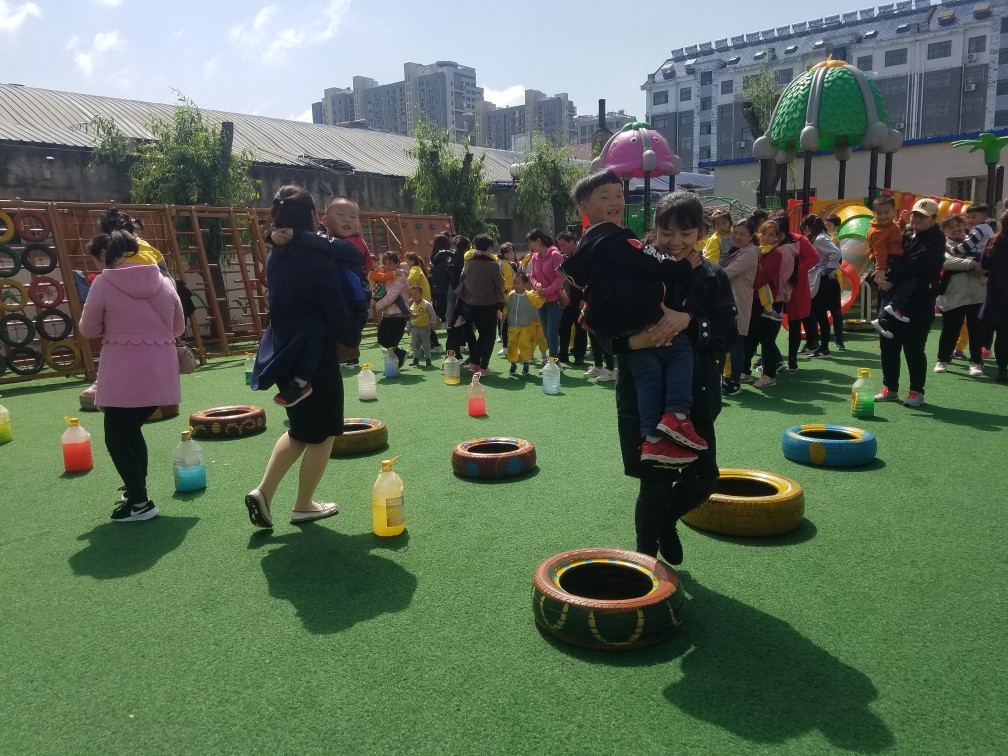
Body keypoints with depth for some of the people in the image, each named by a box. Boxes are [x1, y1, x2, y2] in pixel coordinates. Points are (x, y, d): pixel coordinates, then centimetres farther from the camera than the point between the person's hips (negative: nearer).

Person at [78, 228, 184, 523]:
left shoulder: (104, 283, -7)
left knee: (116, 437, 8)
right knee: (131, 430, 23)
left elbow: (89, 330, 2)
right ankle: (136, 491, 32)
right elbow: (178, 328, 14)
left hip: (124, 374, -6)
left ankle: (140, 503, 7)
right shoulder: (164, 281, 6)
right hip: (161, 372, 6)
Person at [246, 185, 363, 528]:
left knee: (301, 430, 23)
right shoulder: (318, 260, -18)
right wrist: (354, 336, 3)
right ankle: (304, 506, 21)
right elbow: (338, 314, -16)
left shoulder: (275, 257, 5)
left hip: (285, 356, 8)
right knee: (322, 435, 10)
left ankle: (263, 492, 14)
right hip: (316, 359, -8)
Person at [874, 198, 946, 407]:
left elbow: (915, 264, -19)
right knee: (888, 345, 8)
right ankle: (890, 388, 18)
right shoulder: (905, 235, 17)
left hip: (919, 303, -7)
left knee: (913, 347, -6)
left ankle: (916, 391, 7)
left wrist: (891, 280, -25)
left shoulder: (935, 239, -5)